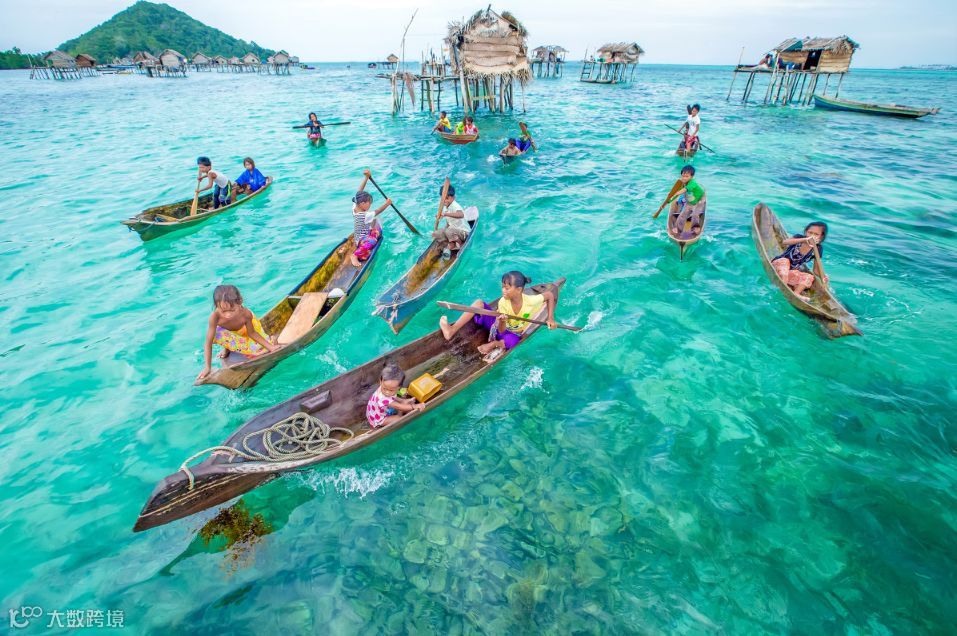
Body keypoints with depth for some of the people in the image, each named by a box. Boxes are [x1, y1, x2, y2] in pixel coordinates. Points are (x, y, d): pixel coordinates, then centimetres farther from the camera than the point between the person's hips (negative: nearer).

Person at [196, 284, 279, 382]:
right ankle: (227, 348, 2)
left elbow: (252, 333, -21)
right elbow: (208, 343, -35)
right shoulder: (215, 317, -43)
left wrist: (270, 346, -25)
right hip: (228, 331, -1)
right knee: (216, 334, -34)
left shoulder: (246, 314, -40)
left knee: (261, 349, -13)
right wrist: (207, 367, -34)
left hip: (245, 328, 1)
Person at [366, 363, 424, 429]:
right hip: (379, 420, -8)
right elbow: (398, 407, -37)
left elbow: (393, 397, 4)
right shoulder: (382, 398, -44)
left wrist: (403, 400, -9)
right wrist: (414, 406, -34)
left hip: (387, 410, 8)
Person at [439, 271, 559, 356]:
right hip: (499, 326, 2)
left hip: (513, 334, -2)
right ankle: (452, 331, -33)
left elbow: (550, 294, -9)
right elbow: (501, 330, -23)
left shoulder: (531, 301, -27)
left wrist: (550, 318, -13)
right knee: (478, 303, -24)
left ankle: (493, 345, -14)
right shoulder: (503, 302, -22)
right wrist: (501, 321, -47)